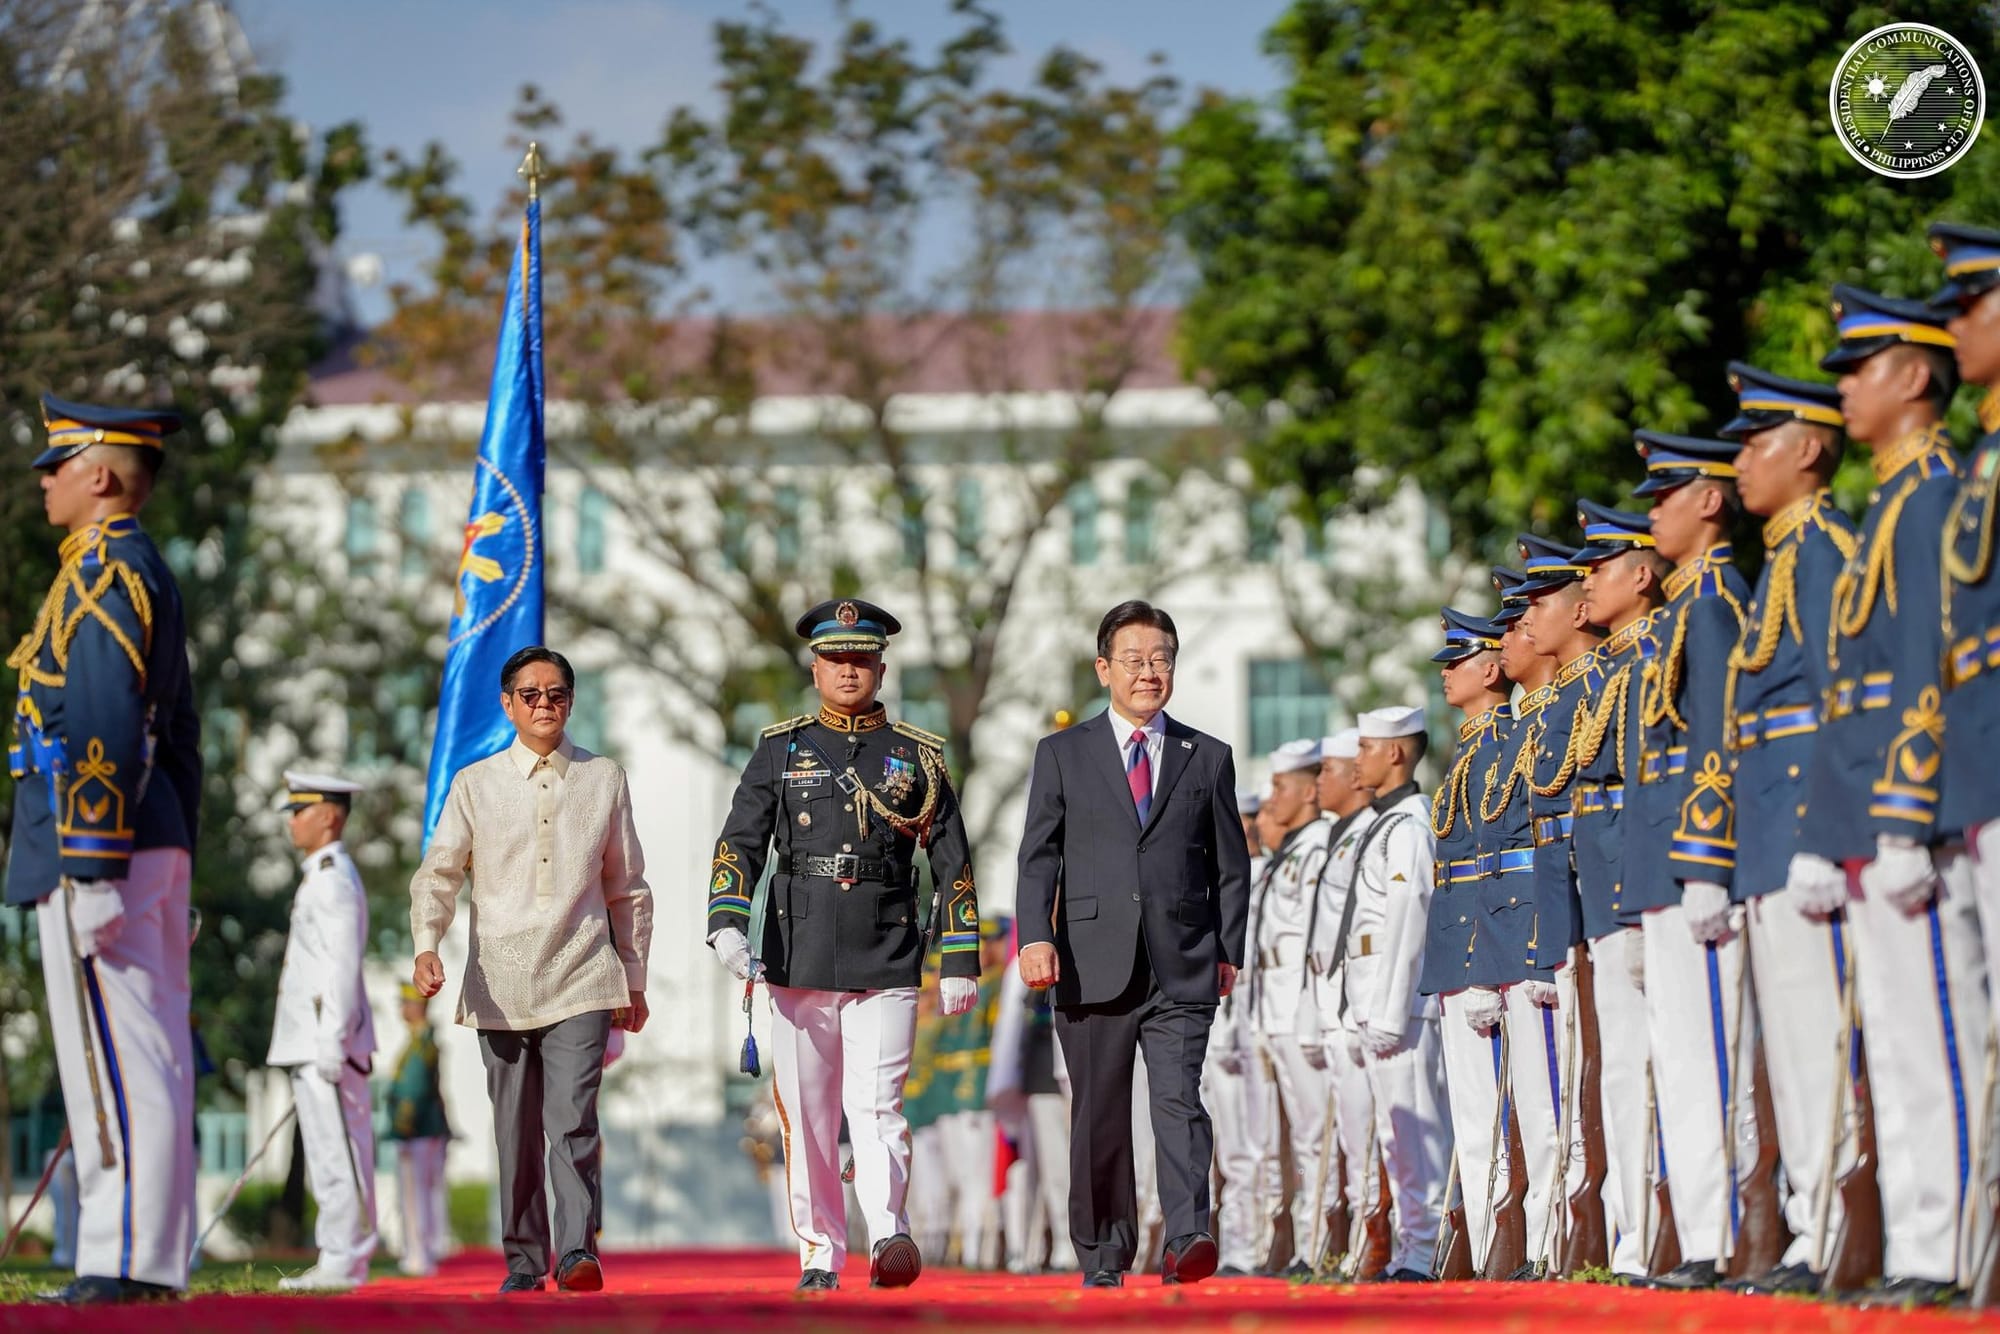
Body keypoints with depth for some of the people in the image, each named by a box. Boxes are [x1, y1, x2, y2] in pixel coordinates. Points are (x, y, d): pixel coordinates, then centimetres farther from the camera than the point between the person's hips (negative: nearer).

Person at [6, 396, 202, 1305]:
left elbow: (104, 730, -20)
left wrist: (89, 873, -23)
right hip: (156, 844, 10)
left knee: (112, 1058, -10)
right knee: (149, 1057, 9)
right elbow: (179, 736, 22)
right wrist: (174, 869, 24)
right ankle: (157, 1258, 11)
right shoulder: (149, 575, 19)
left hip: (98, 846, -10)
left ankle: (125, 1260, -10)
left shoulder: (102, 572, -12)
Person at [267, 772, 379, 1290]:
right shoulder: (321, 878, 20)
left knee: (338, 1153, -9)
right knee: (328, 1155, 11)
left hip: (327, 1040, -10)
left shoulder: (336, 880, -12)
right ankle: (339, 1261, 13)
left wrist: (331, 1043, -23)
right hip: (310, 1041, 10)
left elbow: (344, 966, -19)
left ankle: (343, 1263, -9)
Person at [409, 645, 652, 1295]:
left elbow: (627, 889, 16)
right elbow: (438, 874, 2)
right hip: (500, 984, 1)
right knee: (516, 1131, 4)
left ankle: (577, 1254, -17)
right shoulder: (475, 784, 7)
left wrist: (633, 982, 17)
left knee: (572, 1121, -15)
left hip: (580, 980, -1)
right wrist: (426, 947, -16)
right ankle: (524, 1262, 13)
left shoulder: (605, 780, 9)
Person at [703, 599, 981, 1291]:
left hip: (886, 964, -1)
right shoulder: (781, 750, 10)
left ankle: (889, 1238, -23)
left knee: (876, 1104, -14)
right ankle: (819, 1256, 9)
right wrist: (727, 924, -15)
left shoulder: (916, 757, 9)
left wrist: (959, 963, 4)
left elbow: (952, 864, 10)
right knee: (807, 1116, 3)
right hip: (800, 964, 1)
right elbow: (740, 843, 1)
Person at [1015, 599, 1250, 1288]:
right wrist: (1036, 937, -9)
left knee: (1180, 1101, -15)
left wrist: (1229, 949, 6)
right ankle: (1103, 1256, 14)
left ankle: (1187, 1241, -23)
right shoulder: (1062, 755, 10)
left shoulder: (1208, 759, 12)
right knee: (1099, 1119, 4)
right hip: (1093, 965, 0)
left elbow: (1230, 864, 14)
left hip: (1183, 970, 0)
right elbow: (1038, 856, 4)